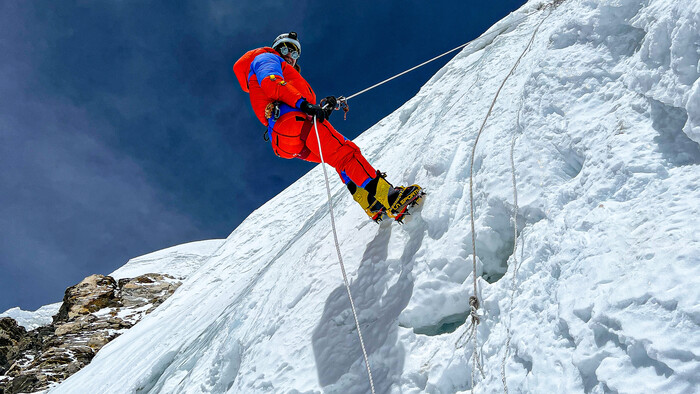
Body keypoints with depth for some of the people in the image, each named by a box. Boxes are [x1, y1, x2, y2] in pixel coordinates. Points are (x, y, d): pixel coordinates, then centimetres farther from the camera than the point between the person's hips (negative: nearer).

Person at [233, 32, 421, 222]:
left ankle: (375, 208, -7)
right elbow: (270, 82, -8)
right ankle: (390, 197, -27)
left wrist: (323, 109, 9)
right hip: (292, 121, -9)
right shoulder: (266, 58, 19)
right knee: (346, 153, -17)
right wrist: (302, 103, -20)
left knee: (344, 160, 8)